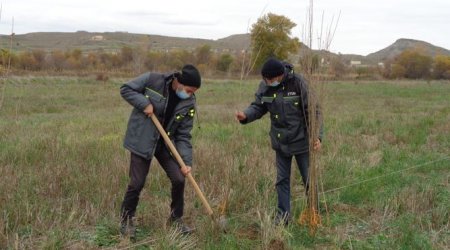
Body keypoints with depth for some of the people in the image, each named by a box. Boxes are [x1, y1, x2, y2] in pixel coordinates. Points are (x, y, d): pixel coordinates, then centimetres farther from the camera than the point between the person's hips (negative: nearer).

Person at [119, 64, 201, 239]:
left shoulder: (189, 104, -8)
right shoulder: (153, 80, -17)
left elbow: (183, 136, -5)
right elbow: (126, 89, -8)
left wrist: (186, 161, -14)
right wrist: (144, 103, -23)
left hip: (166, 144, 4)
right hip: (142, 141, -3)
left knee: (179, 179, -1)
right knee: (137, 183, -3)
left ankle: (175, 218, 23)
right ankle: (126, 220, 21)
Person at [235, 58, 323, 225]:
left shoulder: (298, 83, -20)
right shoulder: (265, 86, -7)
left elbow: (313, 111, -15)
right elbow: (258, 107, 2)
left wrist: (317, 135, -20)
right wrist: (246, 115, -20)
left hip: (301, 140, -4)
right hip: (280, 142, 4)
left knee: (309, 178, 9)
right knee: (282, 179, 12)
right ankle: (283, 215, 24)